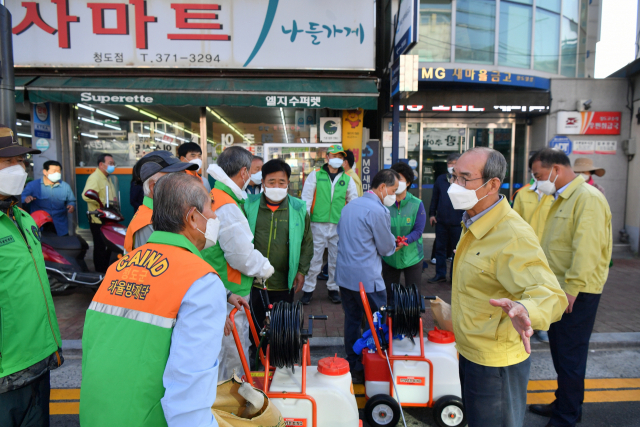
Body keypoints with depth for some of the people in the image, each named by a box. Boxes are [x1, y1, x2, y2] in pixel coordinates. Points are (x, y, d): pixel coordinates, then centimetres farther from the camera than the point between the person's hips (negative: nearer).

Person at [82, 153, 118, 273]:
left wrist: (114, 200, 9)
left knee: (108, 247, 18)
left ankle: (106, 270, 31)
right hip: (99, 220, -10)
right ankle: (100, 272, 9)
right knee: (101, 248, -2)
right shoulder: (95, 177, -15)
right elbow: (87, 196, -32)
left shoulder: (109, 178, 17)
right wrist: (106, 202, -24)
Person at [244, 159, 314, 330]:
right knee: (254, 327, 15)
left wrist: (301, 271, 4)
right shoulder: (249, 205, -3)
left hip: (284, 285, 0)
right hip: (253, 283, 0)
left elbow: (307, 243, 7)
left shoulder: (298, 209, -1)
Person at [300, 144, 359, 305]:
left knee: (337, 259, 9)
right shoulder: (315, 175, 5)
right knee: (314, 259, 1)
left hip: (339, 225, 2)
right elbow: (306, 197, 2)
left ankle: (333, 288, 25)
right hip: (318, 224, -2)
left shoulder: (347, 179, 11)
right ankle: (308, 289, 15)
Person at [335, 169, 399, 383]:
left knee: (352, 320, 15)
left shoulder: (350, 206, 11)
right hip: (367, 278, -8)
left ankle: (353, 367, 26)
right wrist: (392, 245, 16)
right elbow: (386, 248, -8)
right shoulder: (378, 211, -16)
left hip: (344, 274, 8)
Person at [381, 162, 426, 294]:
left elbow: (418, 231, -11)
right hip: (389, 257, 1)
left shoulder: (417, 204, -8)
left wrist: (404, 241, -28)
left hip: (412, 256, -1)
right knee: (389, 294, 13)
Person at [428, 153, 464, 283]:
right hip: (441, 221, 4)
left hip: (458, 222, -3)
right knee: (440, 248, 11)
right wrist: (432, 213, 8)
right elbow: (435, 198, 13)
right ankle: (440, 274, 24)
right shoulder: (440, 179, 7)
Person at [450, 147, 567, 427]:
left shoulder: (514, 236, -27)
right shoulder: (473, 224, 4)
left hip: (496, 363, -9)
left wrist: (524, 309, -54)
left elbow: (550, 294, -35)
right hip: (471, 352, 9)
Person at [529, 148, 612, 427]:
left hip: (576, 293, -10)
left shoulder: (587, 198, -18)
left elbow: (587, 249, -25)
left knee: (570, 353, 2)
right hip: (560, 289, 10)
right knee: (560, 349, 19)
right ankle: (564, 404, 35)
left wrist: (571, 289, -24)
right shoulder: (562, 198, 14)